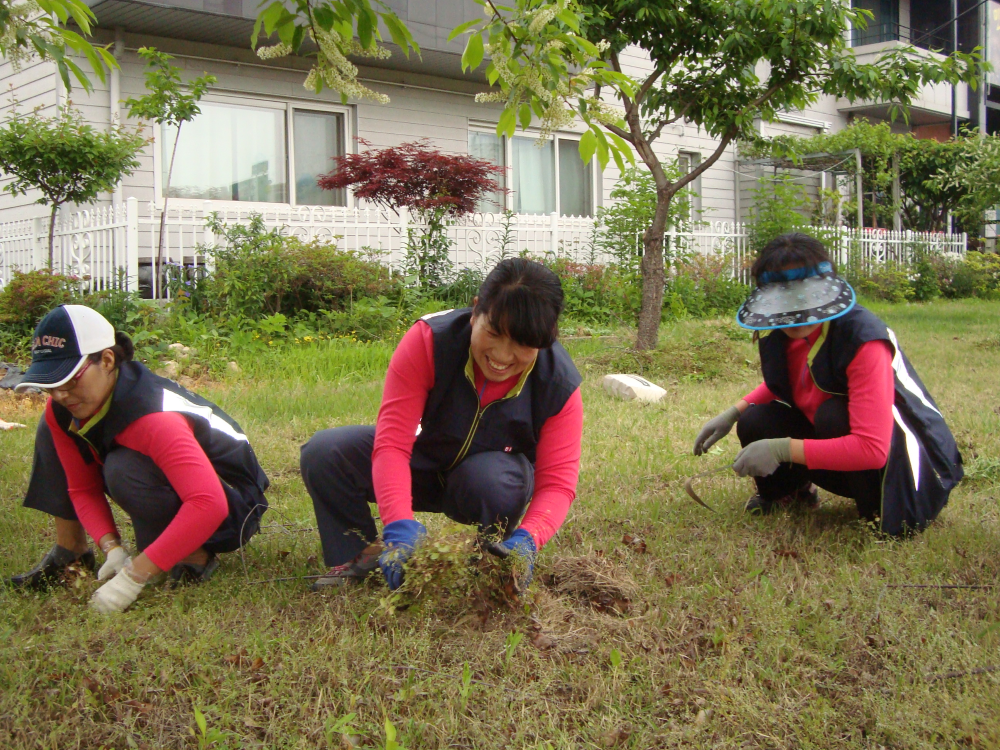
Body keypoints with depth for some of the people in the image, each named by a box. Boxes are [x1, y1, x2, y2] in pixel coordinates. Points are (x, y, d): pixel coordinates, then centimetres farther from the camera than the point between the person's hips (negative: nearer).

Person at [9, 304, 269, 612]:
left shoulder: (154, 418, -36)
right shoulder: (62, 411, -12)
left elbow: (208, 504, -44)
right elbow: (82, 488, -5)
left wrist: (134, 576, -43)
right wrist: (112, 548, -24)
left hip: (230, 508, -8)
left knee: (124, 470, -36)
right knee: (53, 430, 1)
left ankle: (195, 558, -16)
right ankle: (70, 550, 5)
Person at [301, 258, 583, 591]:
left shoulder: (560, 385, -25)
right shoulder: (428, 340, -29)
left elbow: (557, 482, -26)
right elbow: (392, 443, -35)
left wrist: (528, 539, -48)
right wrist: (400, 525, -50)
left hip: (497, 471, 0)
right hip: (421, 464, 1)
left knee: (493, 481, -39)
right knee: (323, 453, -23)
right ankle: (358, 560, -1)